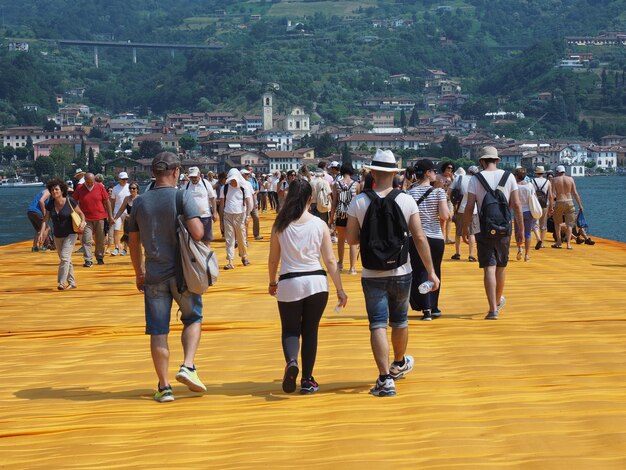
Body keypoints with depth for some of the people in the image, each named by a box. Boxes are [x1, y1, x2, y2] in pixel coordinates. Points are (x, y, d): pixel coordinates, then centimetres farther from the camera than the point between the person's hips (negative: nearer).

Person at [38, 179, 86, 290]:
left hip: (70, 234, -5)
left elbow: (81, 213, -2)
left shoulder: (69, 202, -14)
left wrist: (82, 222, -21)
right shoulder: (50, 204, -3)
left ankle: (61, 283, -17)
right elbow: (45, 219, -4)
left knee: (64, 257, -18)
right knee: (65, 259, 13)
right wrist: (41, 233, -16)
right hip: (58, 236, 5)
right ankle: (72, 283, 24)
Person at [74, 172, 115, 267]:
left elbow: (107, 202, 4)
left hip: (100, 217, 1)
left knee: (100, 240, 9)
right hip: (86, 219, -1)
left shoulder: (100, 187, -2)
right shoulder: (80, 189, -3)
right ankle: (88, 260, -4)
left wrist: (110, 216, 3)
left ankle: (100, 258, 25)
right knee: (87, 240, -7)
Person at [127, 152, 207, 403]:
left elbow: (133, 243, 10)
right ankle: (188, 366, 0)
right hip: (183, 272, -2)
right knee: (193, 318, 18)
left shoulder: (140, 202, 4)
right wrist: (201, 220, 4)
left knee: (158, 331, 6)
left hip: (154, 275, 2)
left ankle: (164, 387, 9)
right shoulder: (182, 197, -8)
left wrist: (139, 273, 21)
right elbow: (198, 233, -19)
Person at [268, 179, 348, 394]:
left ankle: (291, 361, -19)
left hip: (288, 284, 0)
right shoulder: (319, 225, -3)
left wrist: (272, 282, 21)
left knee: (290, 330, 12)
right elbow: (330, 260, -2)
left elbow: (273, 260, 4)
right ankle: (307, 380, 13)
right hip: (316, 283, 0)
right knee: (310, 331, 13)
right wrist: (340, 289, 4)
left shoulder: (280, 225, -2)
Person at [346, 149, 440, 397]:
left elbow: (351, 239, -3)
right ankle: (399, 365, 43)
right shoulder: (406, 200, -7)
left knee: (378, 325, -2)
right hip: (401, 272, 2)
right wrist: (431, 271, -1)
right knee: (399, 321, 21)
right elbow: (419, 238, -6)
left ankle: (385, 378, -14)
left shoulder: (359, 202, -8)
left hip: (372, 274, -2)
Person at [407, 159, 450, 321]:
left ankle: (426, 308, -11)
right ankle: (433, 307, 25)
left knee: (420, 272, 3)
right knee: (434, 272, 15)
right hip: (435, 238, 0)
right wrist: (448, 212, 7)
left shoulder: (409, 192, -2)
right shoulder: (439, 192, -7)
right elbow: (444, 215, -14)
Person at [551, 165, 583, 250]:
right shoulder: (570, 179, 3)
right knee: (569, 224, 5)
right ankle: (568, 244, -2)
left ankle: (559, 242, 15)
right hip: (569, 202, 1)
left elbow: (553, 195, -8)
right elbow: (575, 193, 1)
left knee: (557, 223, 17)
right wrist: (580, 205, 7)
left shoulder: (555, 180, -2)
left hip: (559, 203, -1)